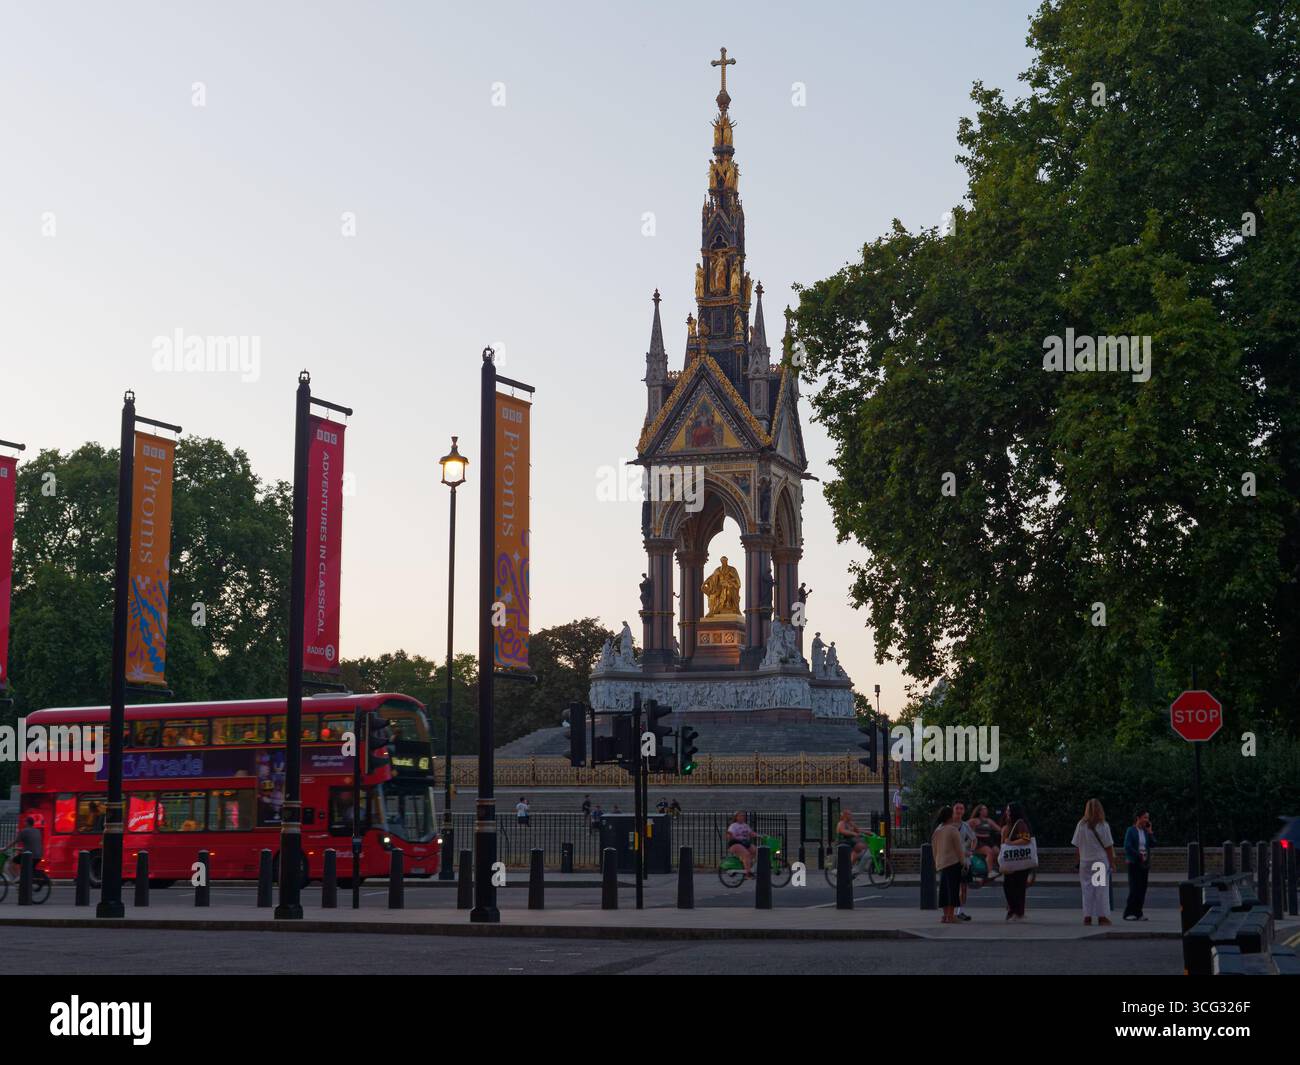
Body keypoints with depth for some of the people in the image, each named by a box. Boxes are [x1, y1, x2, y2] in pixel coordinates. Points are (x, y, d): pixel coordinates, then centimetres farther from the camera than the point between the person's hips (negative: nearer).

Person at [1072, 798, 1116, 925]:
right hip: (1101, 860, -2)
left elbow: (1077, 847, 1)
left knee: (1087, 888, 7)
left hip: (1085, 862, 2)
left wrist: (1079, 860, 12)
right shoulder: (1103, 826, -7)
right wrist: (1112, 863, 3)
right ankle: (1102, 916, 4)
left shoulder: (1081, 825, -3)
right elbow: (1109, 847, -5)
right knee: (1102, 888, 4)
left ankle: (1087, 917, 5)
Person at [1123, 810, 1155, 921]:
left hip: (1144, 863, 6)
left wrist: (1150, 831, -2)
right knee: (1134, 888, -10)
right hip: (1134, 862, -6)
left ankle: (1138, 913, 9)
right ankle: (1129, 913, -5)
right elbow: (1127, 847, -11)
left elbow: (1153, 844, 5)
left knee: (1142, 888, 3)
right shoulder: (1131, 830, -5)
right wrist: (1139, 855, -11)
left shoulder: (1146, 831, 12)